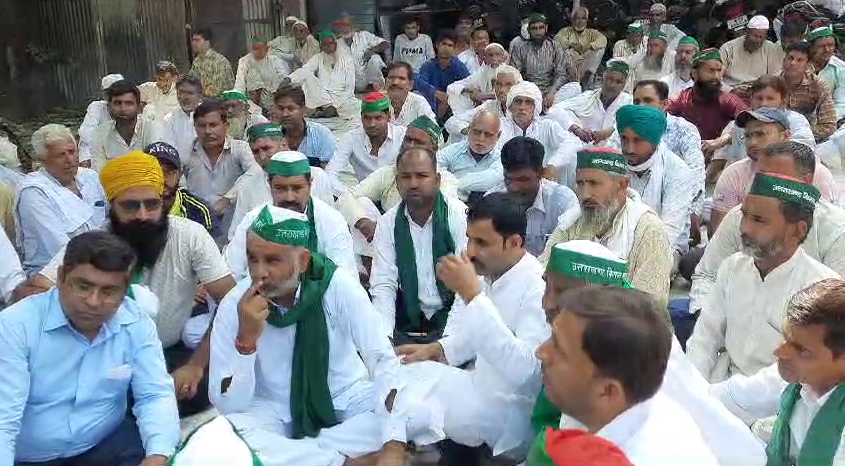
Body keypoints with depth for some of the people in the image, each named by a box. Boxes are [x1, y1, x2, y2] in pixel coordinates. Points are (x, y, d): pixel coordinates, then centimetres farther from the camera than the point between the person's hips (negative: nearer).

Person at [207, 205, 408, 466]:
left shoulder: (337, 286, -19)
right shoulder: (234, 306, -16)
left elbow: (383, 360, -21)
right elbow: (227, 406, -15)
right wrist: (245, 339, -32)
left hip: (347, 402, 0)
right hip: (278, 413, 0)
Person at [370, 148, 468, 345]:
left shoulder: (460, 215, -8)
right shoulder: (387, 223, 2)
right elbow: (383, 286, -1)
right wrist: (383, 338, -16)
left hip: (451, 317, -2)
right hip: (409, 320, 2)